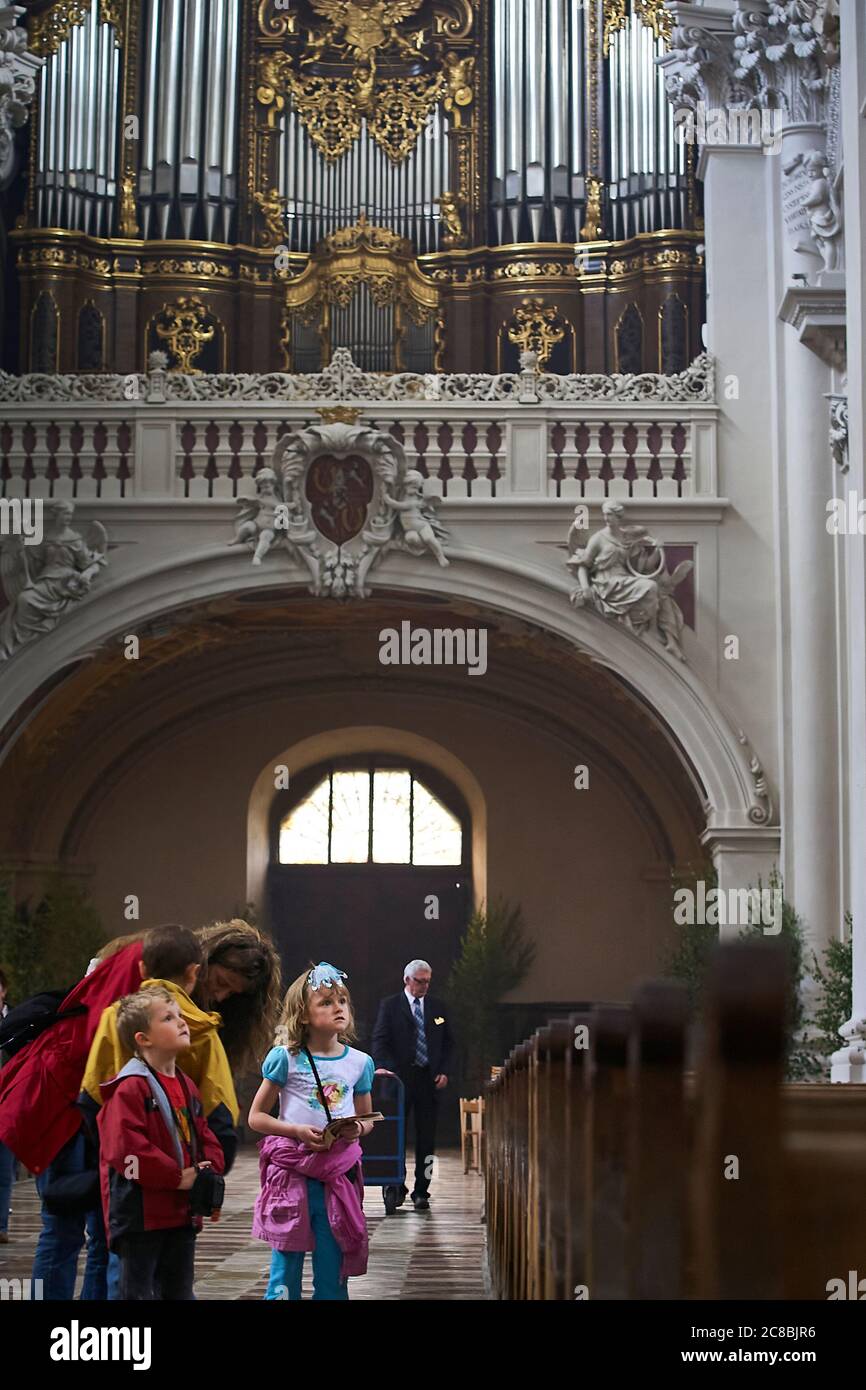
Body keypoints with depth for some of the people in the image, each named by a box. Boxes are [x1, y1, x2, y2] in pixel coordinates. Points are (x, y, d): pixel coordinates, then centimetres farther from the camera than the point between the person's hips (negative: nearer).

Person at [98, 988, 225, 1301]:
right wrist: (176, 1177, -17)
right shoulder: (130, 1088, -15)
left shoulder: (186, 1087, 13)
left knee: (180, 1292, 15)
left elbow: (206, 1139, 19)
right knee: (139, 1292, -2)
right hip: (140, 1214, -8)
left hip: (183, 1213, 8)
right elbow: (125, 1148, -23)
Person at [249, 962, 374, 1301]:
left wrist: (357, 1129, -6)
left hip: (338, 1172, 3)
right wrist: (297, 1131, -14)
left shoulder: (359, 1062, 6)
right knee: (285, 1265, 1)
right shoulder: (285, 1058, -3)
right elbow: (256, 1116, 1)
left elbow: (366, 1118, 18)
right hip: (292, 1169, -3)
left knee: (332, 1270, 6)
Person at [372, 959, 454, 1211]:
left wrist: (444, 1072, 2)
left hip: (429, 1079, 2)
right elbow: (379, 1043, -2)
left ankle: (421, 1192, 7)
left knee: (426, 1138, 2)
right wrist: (390, 1072, -16)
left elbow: (448, 1043, 16)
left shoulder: (438, 1008, 12)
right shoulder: (390, 1006, 3)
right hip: (400, 1078, -2)